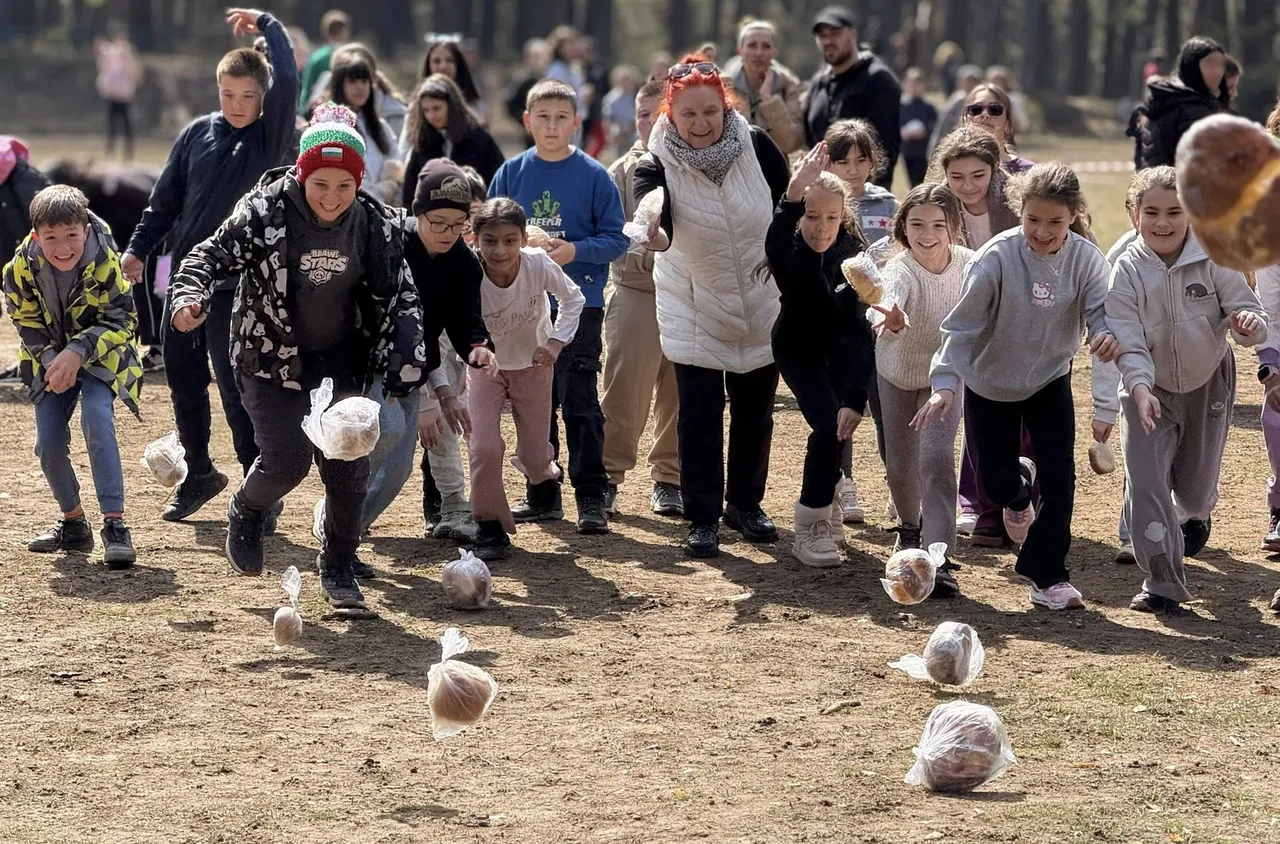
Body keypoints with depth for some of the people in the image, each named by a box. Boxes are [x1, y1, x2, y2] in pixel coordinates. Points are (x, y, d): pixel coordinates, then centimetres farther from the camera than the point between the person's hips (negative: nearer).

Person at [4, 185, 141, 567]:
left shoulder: (105, 262, -25)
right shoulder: (21, 268, -18)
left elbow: (121, 320, -17)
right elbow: (27, 323, -4)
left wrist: (78, 351, -29)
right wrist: (50, 358, -20)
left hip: (99, 356, -3)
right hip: (51, 359, 3)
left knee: (97, 422, -26)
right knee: (49, 442, -4)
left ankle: (115, 524, -25)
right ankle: (73, 523, 19)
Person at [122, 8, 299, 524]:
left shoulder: (270, 137, -4)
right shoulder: (198, 134, 7)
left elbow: (287, 80, -19)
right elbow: (167, 199, 13)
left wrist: (267, 25, -10)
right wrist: (138, 248, 8)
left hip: (237, 287, -5)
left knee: (237, 391, -8)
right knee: (184, 384, 12)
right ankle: (198, 476, 30)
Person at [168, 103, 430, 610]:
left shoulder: (377, 225, -7)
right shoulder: (265, 212, -17)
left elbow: (400, 296, 1)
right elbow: (212, 255, -14)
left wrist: (405, 358, -10)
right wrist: (190, 296, -34)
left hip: (341, 362, 3)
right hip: (271, 359, -3)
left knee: (349, 465, -2)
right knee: (288, 460, -13)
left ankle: (339, 567, 18)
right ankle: (245, 516, 21)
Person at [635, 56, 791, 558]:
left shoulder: (756, 146, -15)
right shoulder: (657, 166, -21)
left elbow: (789, 205, -1)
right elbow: (658, 229, -37)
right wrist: (655, 235, -59)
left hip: (762, 304, 2)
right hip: (695, 308, -2)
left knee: (754, 411, 12)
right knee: (699, 414, -5)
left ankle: (746, 505, 28)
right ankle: (702, 520, 5)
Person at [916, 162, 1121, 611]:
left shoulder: (1085, 259, -18)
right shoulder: (996, 258, -26)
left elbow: (1100, 311, -20)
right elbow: (962, 325, -23)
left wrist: (1107, 335, -45)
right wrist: (945, 384, -33)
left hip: (1050, 380, 1)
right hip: (990, 384, -1)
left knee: (1059, 479, -8)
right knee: (999, 482, 7)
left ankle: (1048, 575, 6)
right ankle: (1019, 489, 45)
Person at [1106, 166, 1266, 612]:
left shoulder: (1214, 259, -19)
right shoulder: (1126, 270, -20)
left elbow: (1249, 315, -20)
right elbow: (1128, 340, -26)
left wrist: (1248, 324, -45)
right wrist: (1141, 388, -42)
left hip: (1208, 385, 1)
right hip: (1150, 389, -1)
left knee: (1195, 488, 14)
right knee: (1145, 483, -15)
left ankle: (1195, 514, 54)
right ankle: (1164, 583, -5)